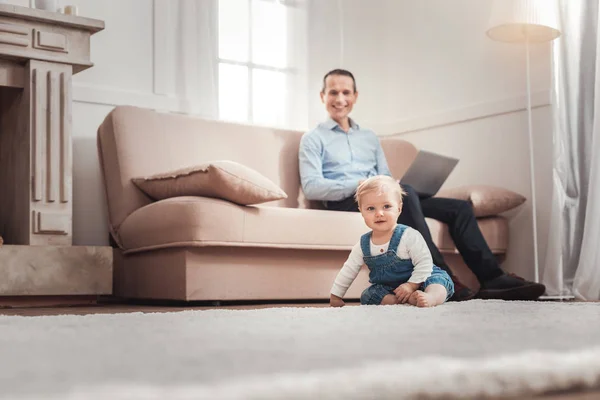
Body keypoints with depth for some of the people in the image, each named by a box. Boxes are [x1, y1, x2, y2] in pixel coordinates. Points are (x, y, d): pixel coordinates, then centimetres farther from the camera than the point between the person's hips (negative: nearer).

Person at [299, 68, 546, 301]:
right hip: (346, 202, -6)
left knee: (459, 208, -8)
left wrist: (391, 185, -6)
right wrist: (360, 184, -20)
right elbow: (311, 187, -7)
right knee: (403, 192, -36)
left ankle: (492, 279, -13)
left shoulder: (369, 137, 27)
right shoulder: (313, 139, 8)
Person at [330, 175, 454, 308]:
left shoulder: (409, 236, -19)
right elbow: (348, 271, 7)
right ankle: (409, 299, -37)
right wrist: (335, 296, 8)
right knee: (367, 295, -23)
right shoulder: (363, 244, -4)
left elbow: (424, 263, -18)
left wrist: (411, 285, -28)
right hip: (386, 289, 4)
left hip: (418, 283, -4)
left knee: (439, 279, -29)